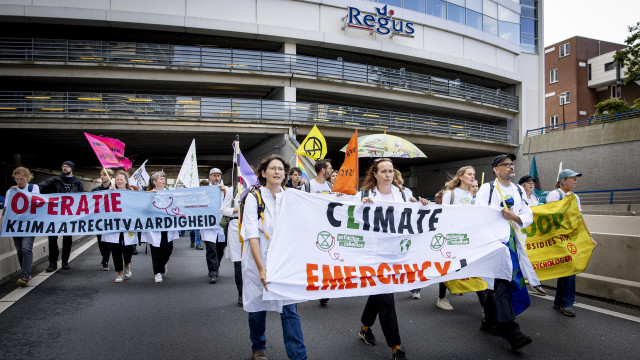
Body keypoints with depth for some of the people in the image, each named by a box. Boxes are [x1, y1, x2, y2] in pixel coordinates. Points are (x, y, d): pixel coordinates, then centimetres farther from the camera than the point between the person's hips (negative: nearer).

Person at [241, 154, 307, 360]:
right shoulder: (254, 198, -8)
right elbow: (252, 236, -15)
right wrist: (261, 268, -22)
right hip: (259, 263, -2)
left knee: (290, 309, -2)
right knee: (258, 307, 12)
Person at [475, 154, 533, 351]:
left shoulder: (518, 190, 17)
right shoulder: (487, 188, 1)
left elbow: (529, 216, 10)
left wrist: (515, 217, -10)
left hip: (512, 243, 6)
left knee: (496, 285, 13)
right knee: (499, 284, -12)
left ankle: (489, 322, 26)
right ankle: (511, 332, -13)